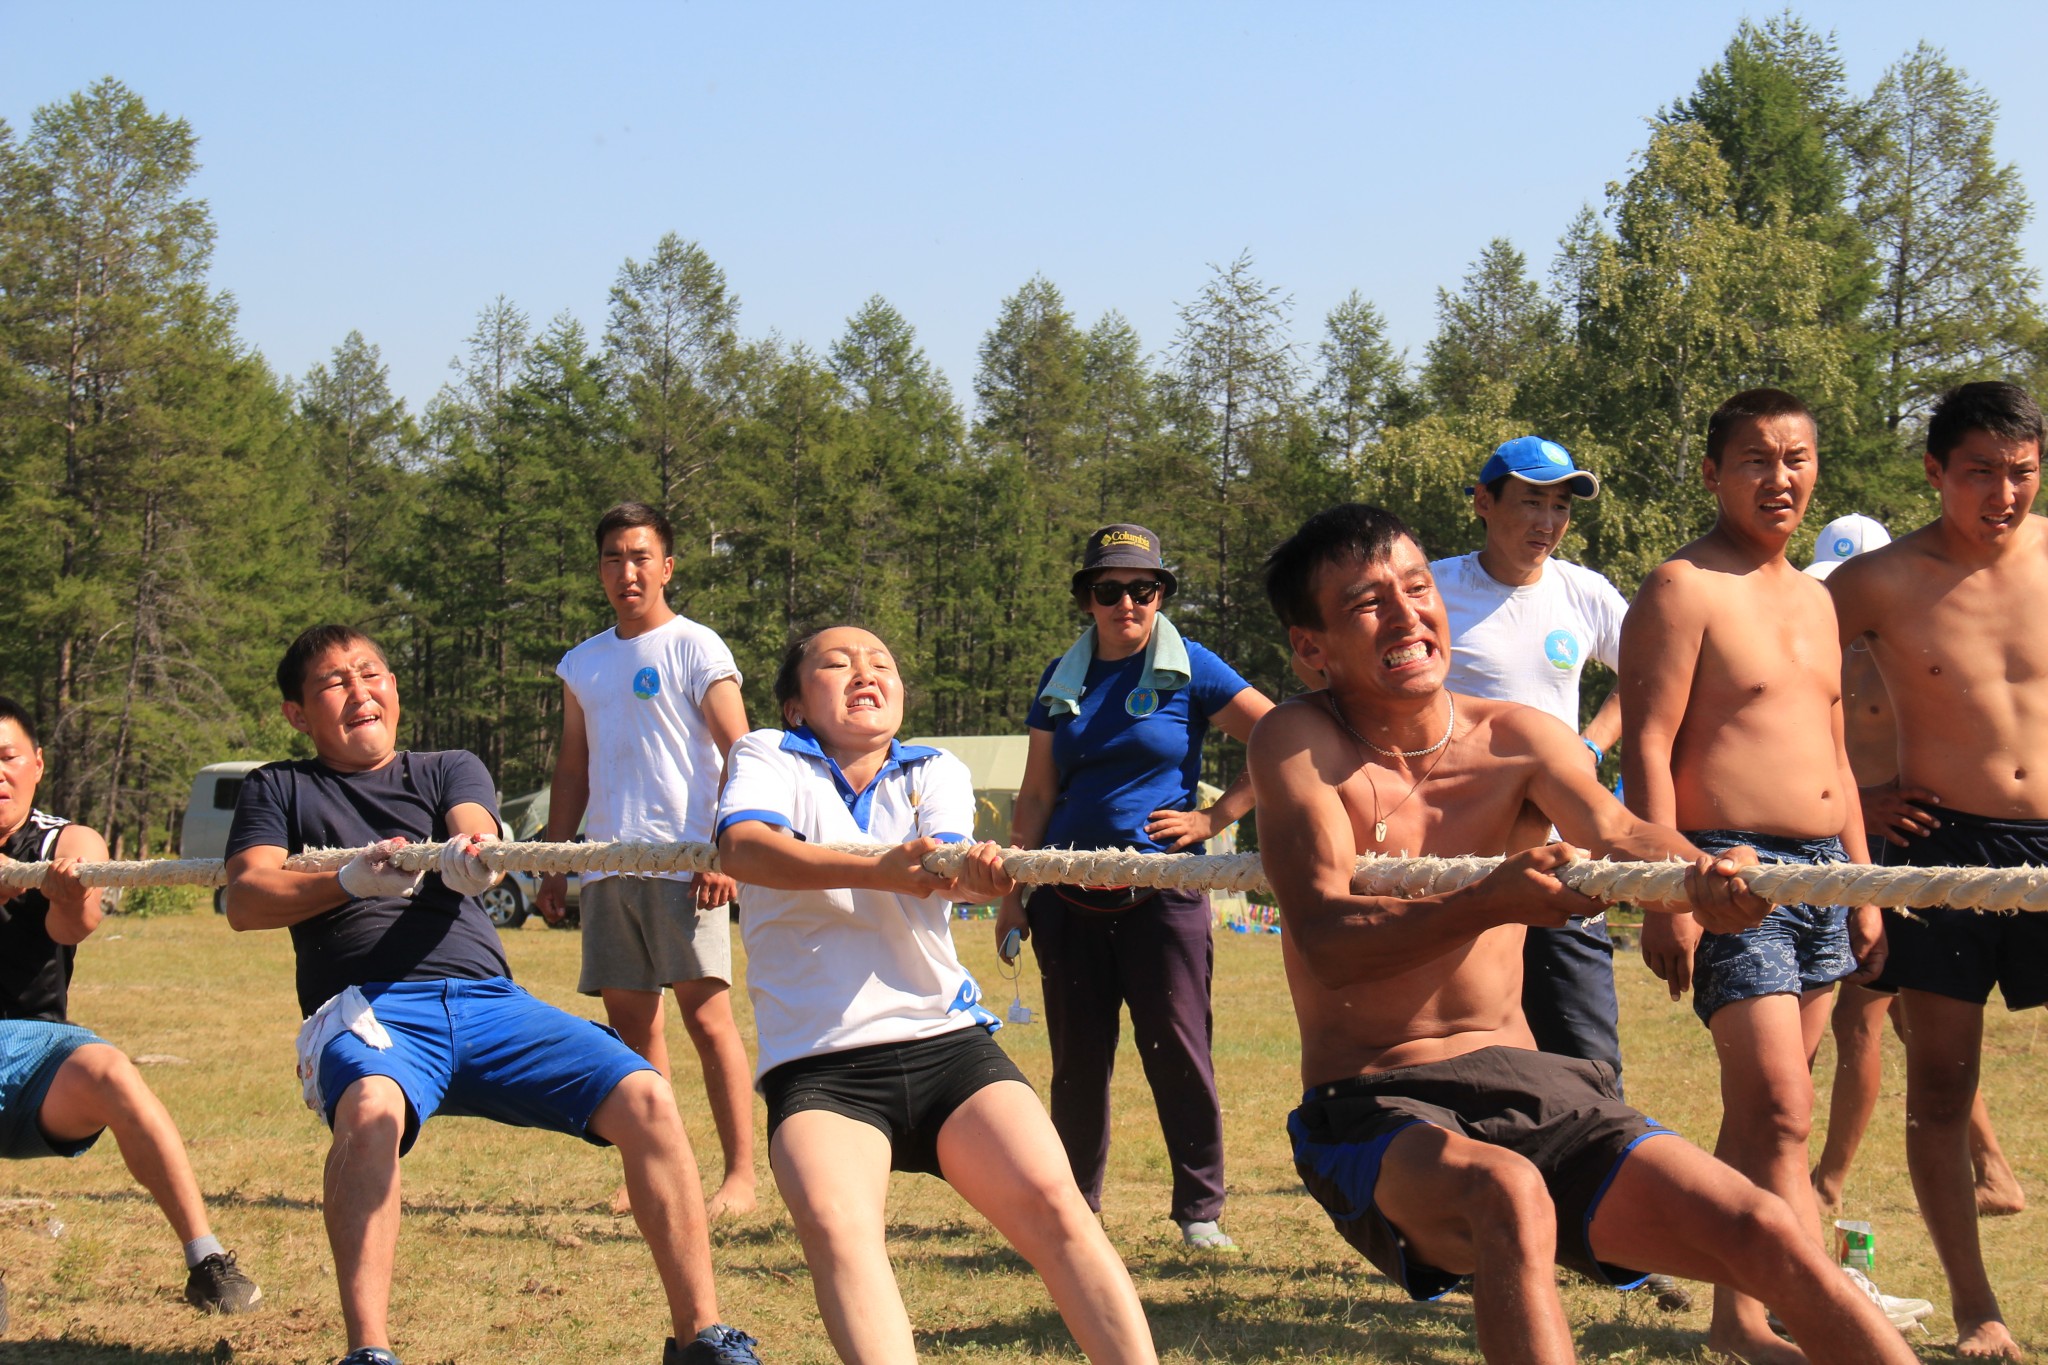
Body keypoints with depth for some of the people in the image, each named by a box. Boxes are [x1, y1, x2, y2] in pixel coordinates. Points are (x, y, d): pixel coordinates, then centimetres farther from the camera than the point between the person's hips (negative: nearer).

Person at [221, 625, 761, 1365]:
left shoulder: (449, 770, 24)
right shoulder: (279, 789, 20)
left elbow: (476, 831, 1)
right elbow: (246, 900, 4)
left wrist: (471, 858, -25)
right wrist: (350, 880, -14)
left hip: (487, 999, 3)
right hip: (367, 1007, -3)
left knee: (646, 1100, -19)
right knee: (369, 1110, -40)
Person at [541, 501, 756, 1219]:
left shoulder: (696, 648, 0)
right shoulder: (582, 664, 17)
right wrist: (553, 863, 16)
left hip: (682, 863, -6)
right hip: (607, 866, 6)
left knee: (706, 1015, -9)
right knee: (631, 1020, 7)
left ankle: (740, 1175, -6)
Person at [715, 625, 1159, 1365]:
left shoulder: (936, 771, 18)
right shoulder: (767, 757, 10)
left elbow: (942, 866, -4)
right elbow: (742, 845, -13)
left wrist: (976, 869, -31)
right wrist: (878, 872, -28)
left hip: (946, 1043, 2)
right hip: (817, 1064, -2)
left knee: (1051, 1201, -20)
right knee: (831, 1220, -31)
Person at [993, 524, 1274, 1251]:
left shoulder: (1190, 671, -1)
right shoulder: (1061, 680, 11)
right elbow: (1036, 795, 14)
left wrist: (1215, 815, -6)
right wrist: (1012, 892, 9)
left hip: (1163, 890, -4)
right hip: (1069, 897, 4)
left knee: (1177, 1050, -5)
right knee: (1077, 1058, 7)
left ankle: (1200, 1210, 5)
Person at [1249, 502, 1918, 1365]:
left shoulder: (1518, 741, 4)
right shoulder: (1298, 743, -6)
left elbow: (1614, 833, -15)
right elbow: (1326, 940, -18)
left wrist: (1701, 876, -40)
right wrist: (1491, 904, -36)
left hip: (1528, 1090, 4)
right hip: (1372, 1109, -4)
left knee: (1769, 1235, -14)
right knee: (1509, 1196, -38)